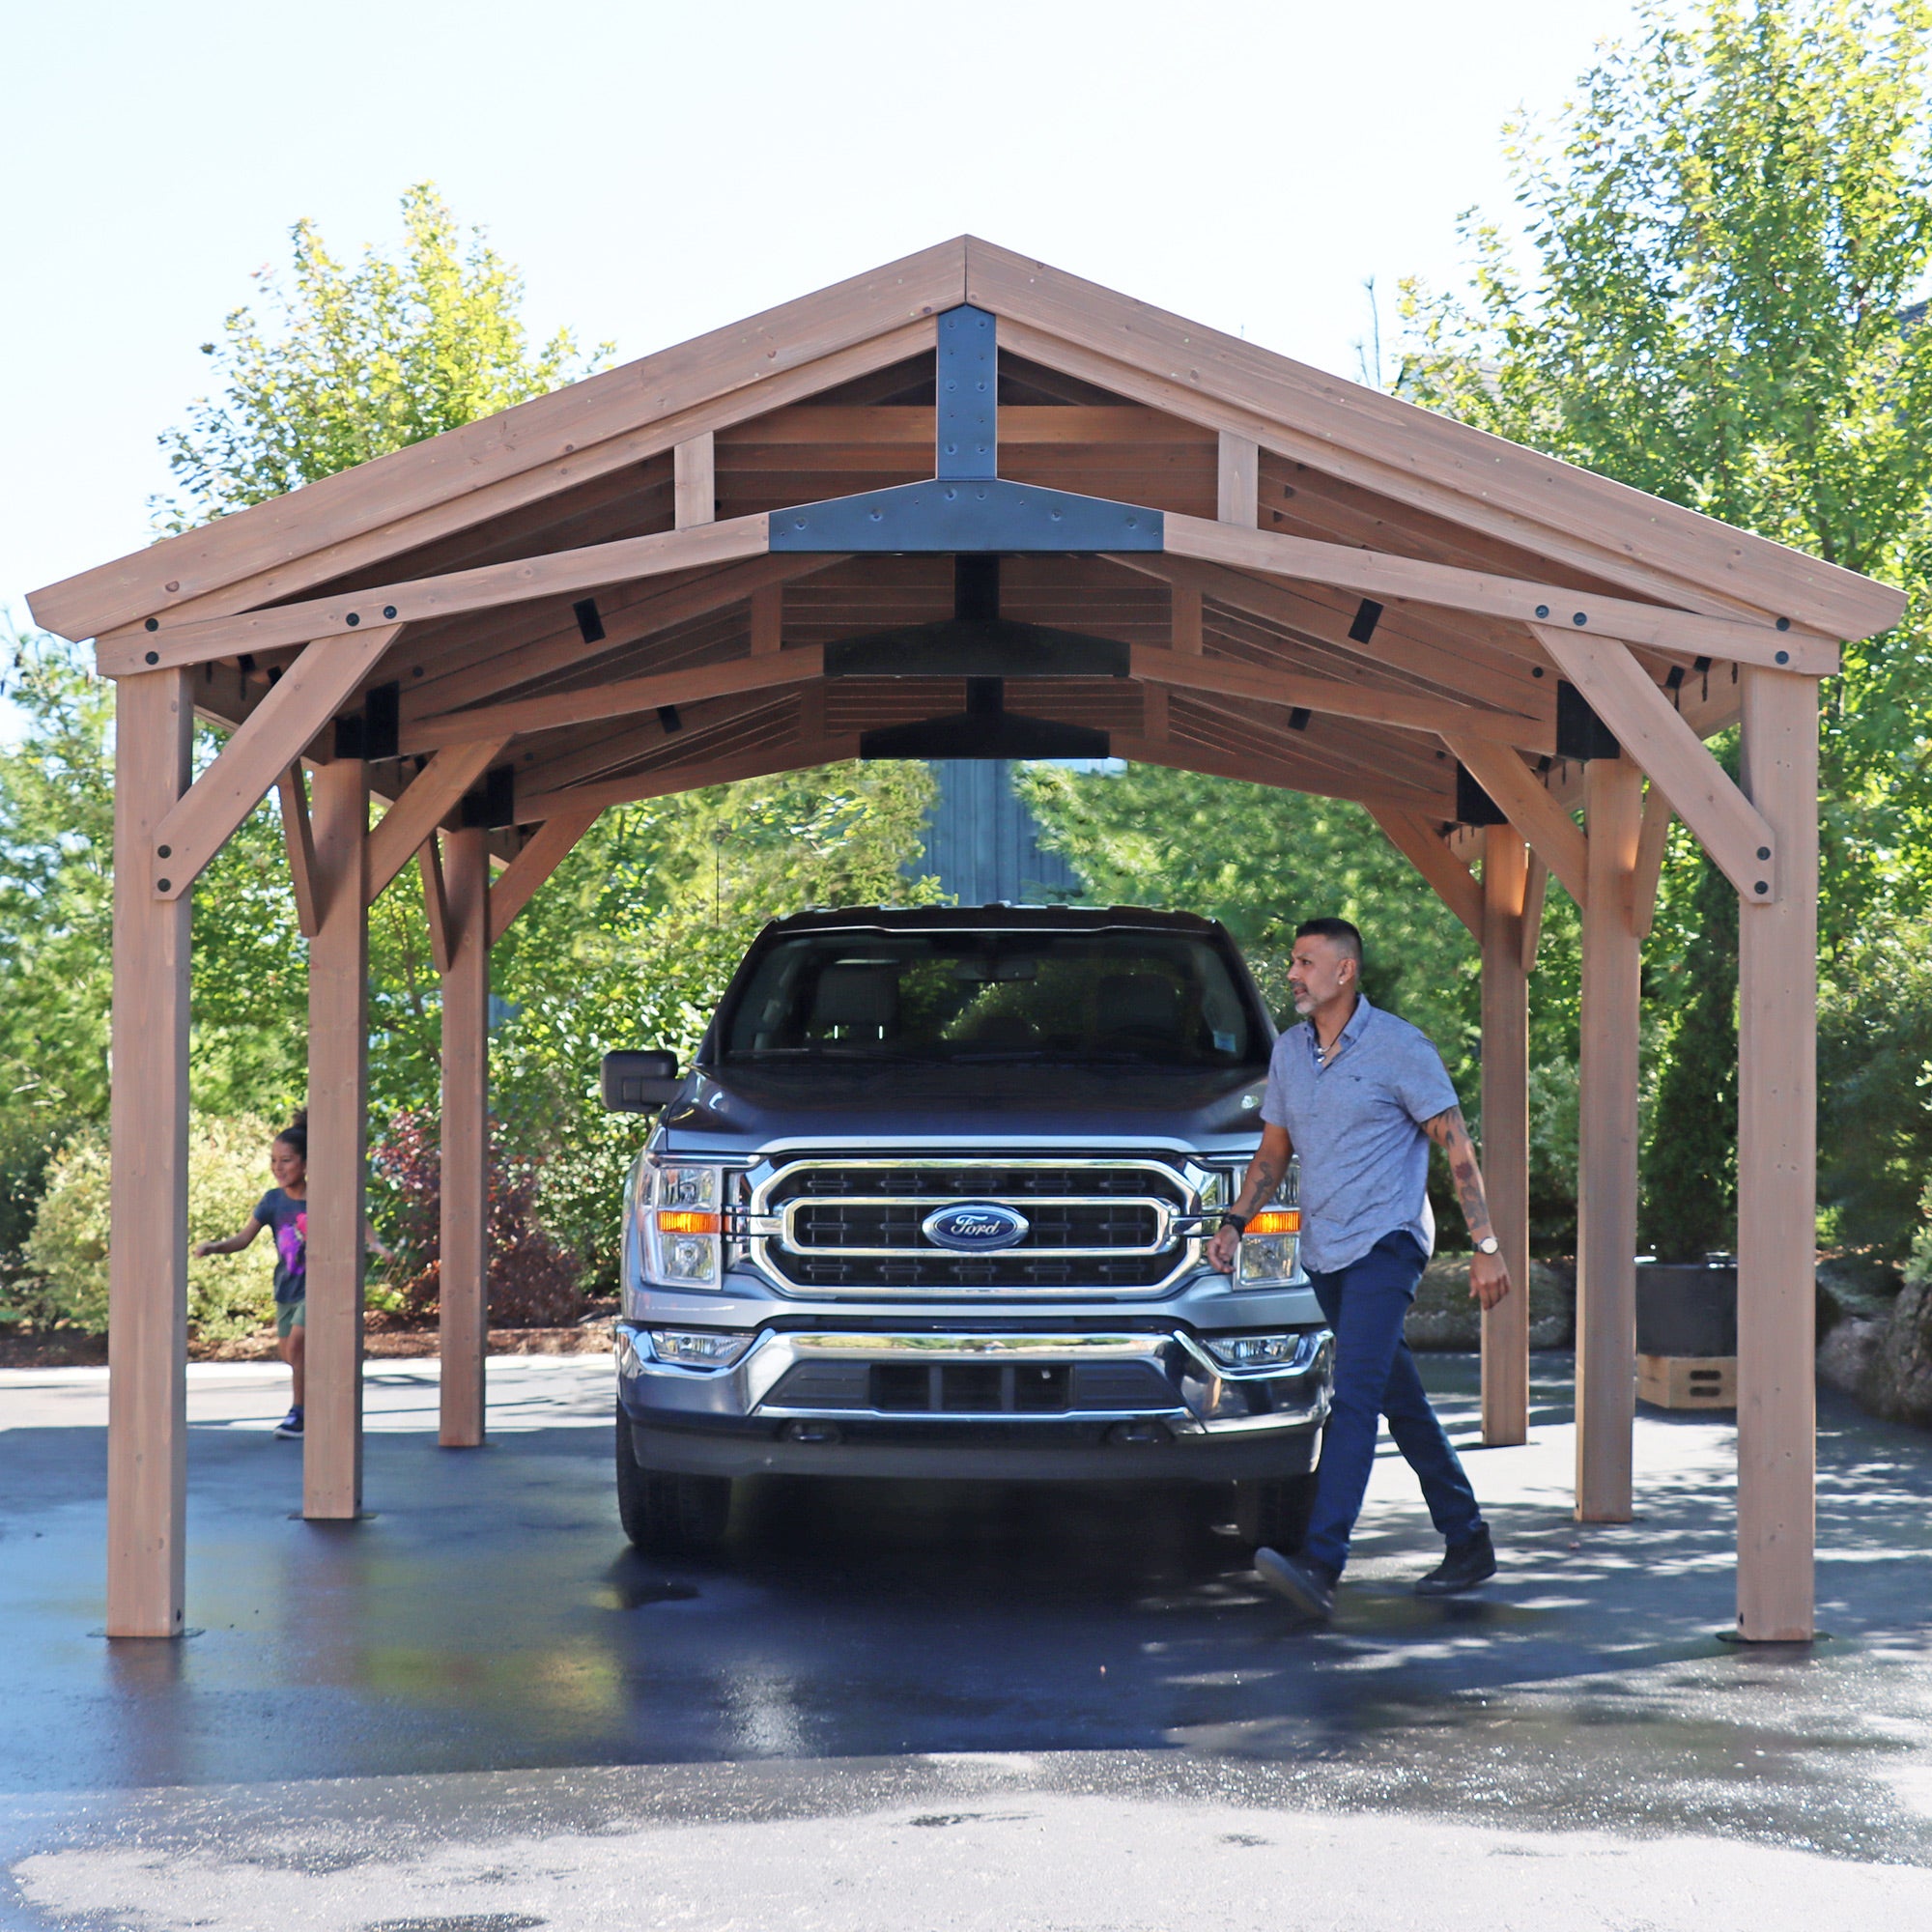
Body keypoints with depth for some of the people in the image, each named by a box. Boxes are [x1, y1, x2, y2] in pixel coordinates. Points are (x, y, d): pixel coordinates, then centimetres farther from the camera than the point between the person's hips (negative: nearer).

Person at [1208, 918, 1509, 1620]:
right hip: (1323, 1252, 7)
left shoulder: (1399, 1047, -8)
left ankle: (1320, 1562, -27)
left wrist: (1486, 1246, -10)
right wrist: (1234, 1222, 6)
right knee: (1400, 1400, 12)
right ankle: (1467, 1542, 23)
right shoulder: (1289, 1050, 11)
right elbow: (1274, 1148, 20)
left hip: (1385, 1242, -7)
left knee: (1354, 1395, -18)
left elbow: (1457, 1147, -7)